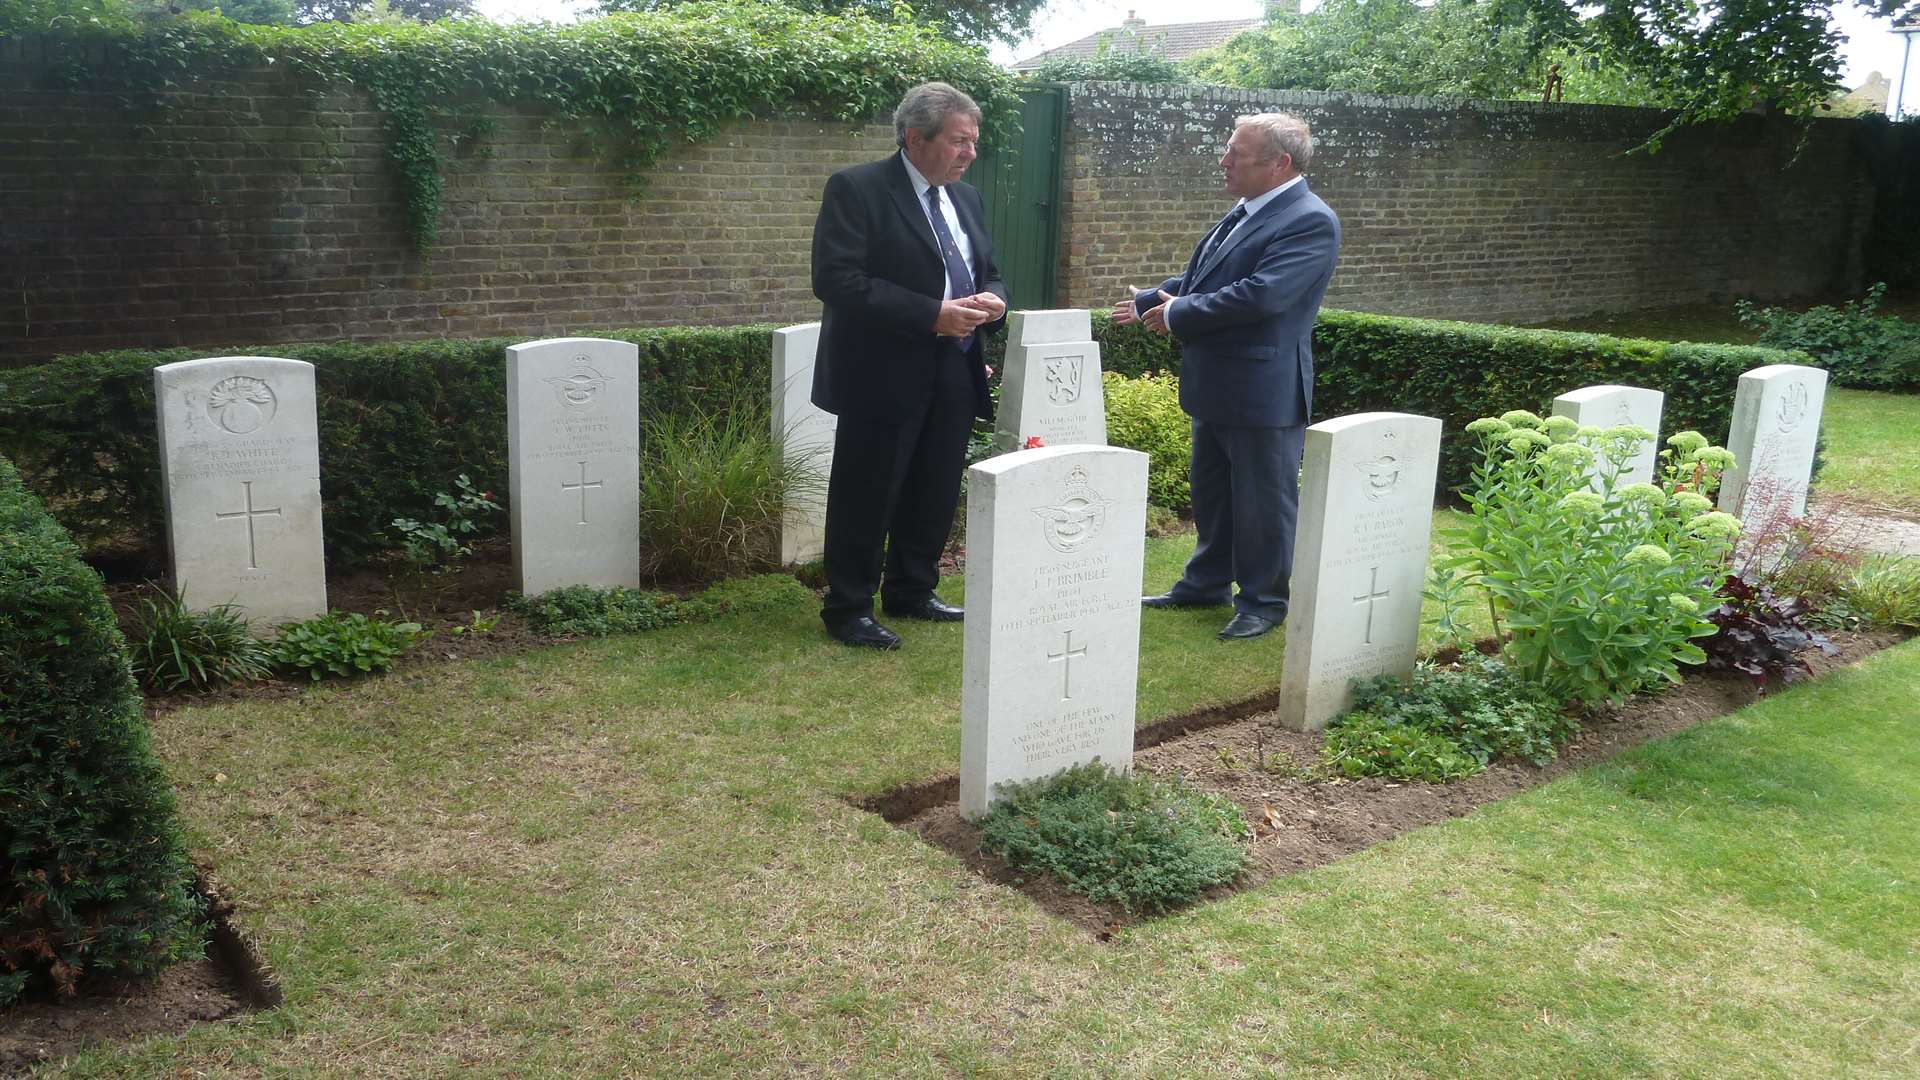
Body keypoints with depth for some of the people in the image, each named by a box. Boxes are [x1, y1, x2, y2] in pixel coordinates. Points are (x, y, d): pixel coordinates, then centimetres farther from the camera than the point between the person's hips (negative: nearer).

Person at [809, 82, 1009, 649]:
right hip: (884, 376, -7)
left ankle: (911, 591, 31)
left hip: (952, 377, 7)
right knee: (867, 496, 1)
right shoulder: (856, 189, -10)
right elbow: (836, 280, -20)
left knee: (936, 494, 14)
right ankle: (848, 608, 14)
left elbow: (990, 275, 22)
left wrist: (992, 300, -5)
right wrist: (932, 315, -23)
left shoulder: (966, 198, 14)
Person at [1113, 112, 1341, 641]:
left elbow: (1261, 295, -28)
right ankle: (1206, 583, 35)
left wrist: (1178, 314, -20)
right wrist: (1149, 301, 13)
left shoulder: (1310, 221, -18)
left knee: (1263, 502, 5)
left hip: (1264, 391, -9)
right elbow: (1199, 278, 22)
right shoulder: (1244, 214, 10)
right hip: (1216, 386, 9)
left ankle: (1264, 602, 19)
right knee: (1212, 494, 20)